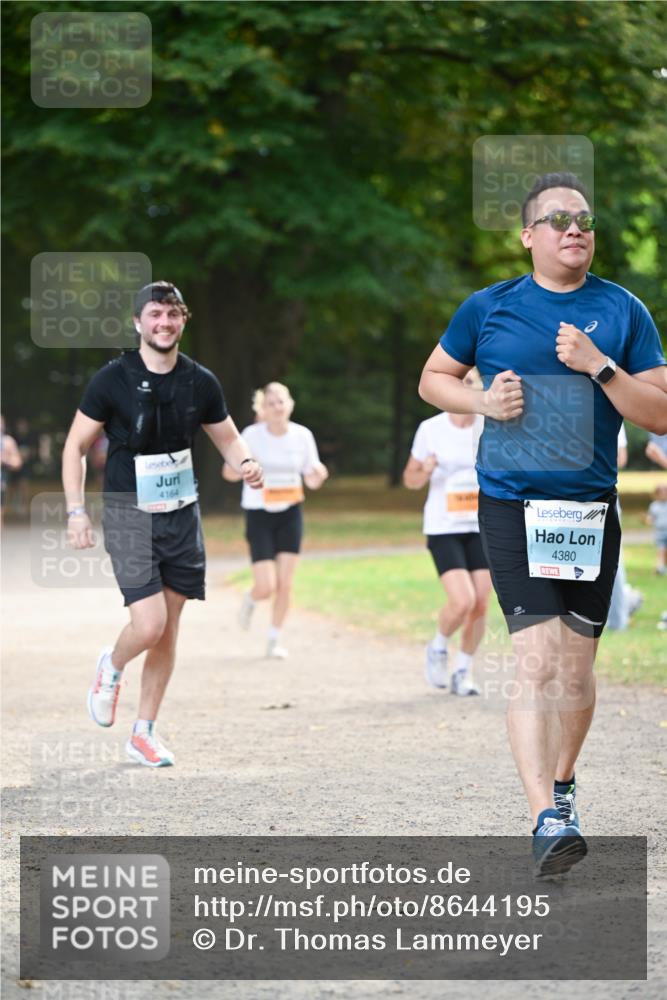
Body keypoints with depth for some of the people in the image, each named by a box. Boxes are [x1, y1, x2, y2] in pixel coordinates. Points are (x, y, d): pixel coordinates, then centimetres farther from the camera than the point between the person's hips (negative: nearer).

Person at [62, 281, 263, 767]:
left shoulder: (201, 382, 1)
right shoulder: (112, 379, -9)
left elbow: (228, 436, 15)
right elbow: (75, 445, -2)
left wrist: (246, 462, -8)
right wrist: (76, 511, -10)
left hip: (182, 517, 4)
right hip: (129, 517, -4)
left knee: (168, 632, 6)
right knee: (149, 625, -17)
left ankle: (144, 734, 18)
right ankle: (111, 669, 18)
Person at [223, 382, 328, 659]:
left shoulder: (302, 436, -4)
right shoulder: (252, 435, -12)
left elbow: (312, 481, 2)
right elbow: (230, 474, -6)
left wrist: (319, 475, -22)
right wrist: (236, 468, -30)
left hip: (290, 513, 2)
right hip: (259, 514, -2)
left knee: (285, 584, -1)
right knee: (266, 587, -9)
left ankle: (274, 641, 16)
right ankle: (250, 600, 28)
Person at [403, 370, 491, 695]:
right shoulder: (430, 429, -4)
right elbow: (410, 479, 4)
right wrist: (425, 471, -18)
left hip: (481, 526, 3)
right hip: (443, 529, -3)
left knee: (480, 605, -1)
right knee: (462, 601, -18)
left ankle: (462, 672, 19)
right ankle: (438, 647, 13)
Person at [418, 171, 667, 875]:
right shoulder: (488, 308, 4)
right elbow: (433, 379, 16)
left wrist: (600, 367, -13)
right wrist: (481, 401, -4)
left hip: (591, 509, 2)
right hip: (512, 505, -2)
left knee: (576, 668, 11)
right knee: (537, 660, -15)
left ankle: (561, 783, 35)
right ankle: (546, 818, -21)